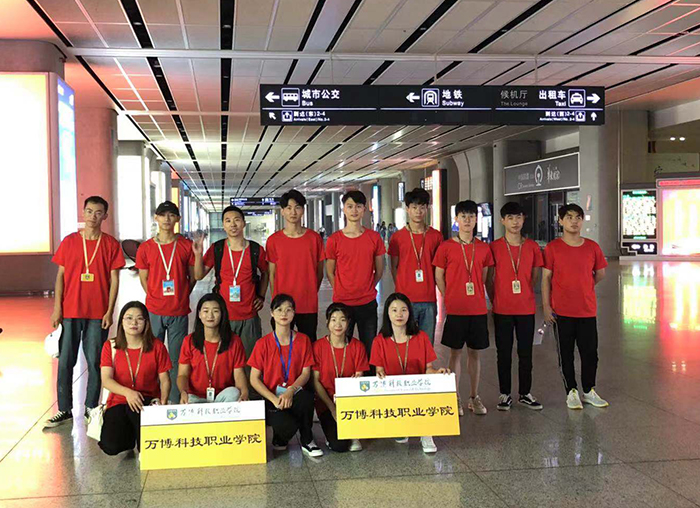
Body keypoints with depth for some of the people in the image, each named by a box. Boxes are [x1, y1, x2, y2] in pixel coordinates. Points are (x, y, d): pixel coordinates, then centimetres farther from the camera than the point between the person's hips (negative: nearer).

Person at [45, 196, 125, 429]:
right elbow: (60, 276, 5)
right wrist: (57, 308, -1)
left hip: (98, 313, -1)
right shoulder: (69, 242, 4)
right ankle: (65, 410, 13)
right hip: (70, 311, 1)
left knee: (95, 362, 4)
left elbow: (114, 279, 1)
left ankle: (91, 408, 16)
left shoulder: (111, 244, 1)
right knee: (65, 362, 4)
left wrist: (109, 311, -5)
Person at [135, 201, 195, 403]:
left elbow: (193, 277, 9)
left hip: (179, 312, -1)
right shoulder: (145, 248, 3)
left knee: (176, 358, 4)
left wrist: (180, 297, 5)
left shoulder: (186, 245, 1)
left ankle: (176, 402, 12)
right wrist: (156, 299, 5)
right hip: (154, 311, 1)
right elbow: (143, 279, 10)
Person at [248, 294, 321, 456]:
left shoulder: (303, 340, 6)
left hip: (294, 396, 2)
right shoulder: (263, 344, -1)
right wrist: (274, 399, -16)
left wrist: (290, 391, -17)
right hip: (271, 398, -2)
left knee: (306, 397, -36)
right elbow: (254, 379, -2)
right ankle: (279, 440, 6)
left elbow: (306, 373, 2)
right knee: (288, 426, -34)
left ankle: (307, 442, -10)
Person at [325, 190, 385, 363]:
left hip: (368, 303, 1)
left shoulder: (374, 237, 1)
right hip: (341, 303, -1)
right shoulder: (334, 240, -3)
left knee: (369, 349, 8)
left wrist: (366, 290, 10)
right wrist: (342, 293, 4)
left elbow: (379, 270, 9)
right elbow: (330, 273, 6)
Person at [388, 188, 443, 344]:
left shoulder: (436, 236, 6)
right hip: (405, 299, -1)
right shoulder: (398, 237, 2)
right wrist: (402, 289, 0)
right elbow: (394, 268, 7)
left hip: (429, 300, 2)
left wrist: (430, 287, 5)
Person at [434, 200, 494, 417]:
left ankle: (474, 397, 19)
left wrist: (479, 296, 4)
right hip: (455, 309, -2)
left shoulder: (483, 248, 5)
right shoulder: (446, 247, -3)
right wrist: (450, 299, -1)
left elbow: (484, 276, 14)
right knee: (455, 352, 4)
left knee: (475, 352, 9)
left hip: (478, 309, 3)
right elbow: (439, 277, 2)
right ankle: (455, 398, 14)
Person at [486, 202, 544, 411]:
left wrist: (525, 295, 4)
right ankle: (505, 394, 15)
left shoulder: (532, 247, 3)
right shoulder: (494, 247, -2)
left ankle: (525, 393, 20)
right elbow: (489, 279, 3)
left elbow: (534, 277, 10)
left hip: (526, 309, 2)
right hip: (502, 310, -2)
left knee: (525, 353, 8)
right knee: (504, 353, 6)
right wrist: (495, 301, 3)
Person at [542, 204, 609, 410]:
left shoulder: (592, 247, 3)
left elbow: (600, 273, 16)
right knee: (566, 354, 6)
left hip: (587, 310, 2)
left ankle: (589, 391, 24)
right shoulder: (552, 248, -4)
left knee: (590, 353, 8)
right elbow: (546, 278, -3)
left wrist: (583, 286, 11)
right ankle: (571, 392, 18)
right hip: (562, 311, -2)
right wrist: (546, 306, -6)